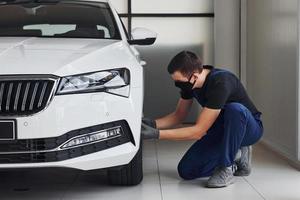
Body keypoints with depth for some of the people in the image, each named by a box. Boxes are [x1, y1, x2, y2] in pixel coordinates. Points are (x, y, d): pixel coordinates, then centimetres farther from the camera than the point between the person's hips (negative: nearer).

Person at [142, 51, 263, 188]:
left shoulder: (220, 83, -34)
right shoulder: (189, 82, -10)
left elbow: (198, 131, -33)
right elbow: (179, 115, 5)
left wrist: (157, 134, -35)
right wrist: (153, 124, -14)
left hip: (250, 128, -6)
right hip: (221, 131, 6)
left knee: (234, 109, -41)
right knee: (186, 171, -9)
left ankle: (226, 169, -23)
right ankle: (235, 157, 8)